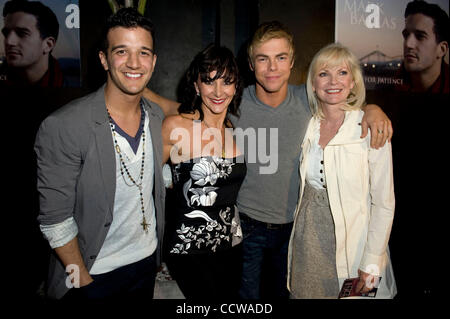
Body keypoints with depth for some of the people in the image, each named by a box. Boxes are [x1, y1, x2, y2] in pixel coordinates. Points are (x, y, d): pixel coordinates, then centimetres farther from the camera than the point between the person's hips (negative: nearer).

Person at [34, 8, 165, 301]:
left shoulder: (157, 116, -4)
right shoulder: (62, 128, -22)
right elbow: (54, 220, -17)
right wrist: (84, 282, -13)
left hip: (147, 259, 5)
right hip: (94, 272, -4)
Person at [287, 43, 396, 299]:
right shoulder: (308, 126, 1)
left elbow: (384, 203, -11)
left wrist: (372, 262, -12)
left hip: (351, 246, -4)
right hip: (307, 243, 4)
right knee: (306, 293, 17)